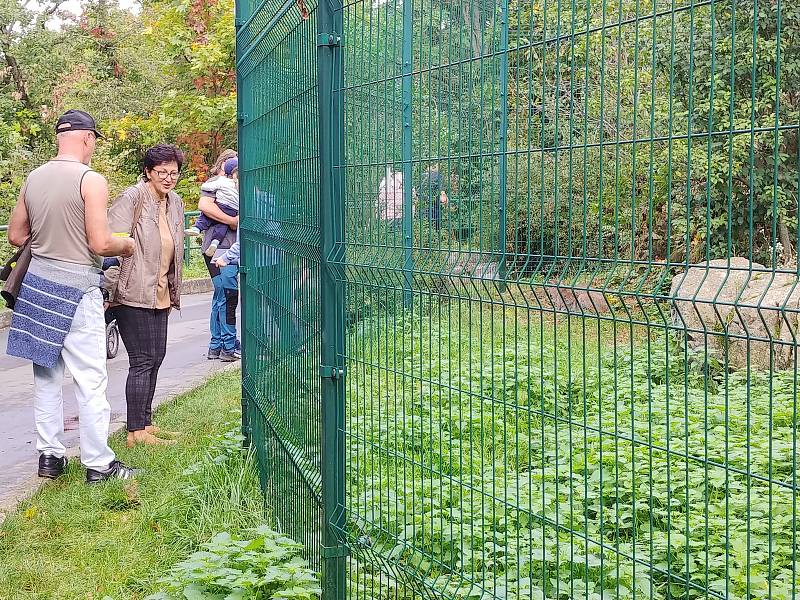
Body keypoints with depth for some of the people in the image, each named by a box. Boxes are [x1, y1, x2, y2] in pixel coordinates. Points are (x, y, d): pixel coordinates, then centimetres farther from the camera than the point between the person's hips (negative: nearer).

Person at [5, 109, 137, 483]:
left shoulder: (33, 178, 7)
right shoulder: (91, 180, -12)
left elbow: (16, 236, 13)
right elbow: (100, 244, -17)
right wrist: (126, 245, 3)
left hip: (37, 281, 7)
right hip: (76, 287, -7)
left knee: (46, 374, 14)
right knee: (90, 378, 0)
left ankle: (49, 455, 21)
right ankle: (98, 464, 5)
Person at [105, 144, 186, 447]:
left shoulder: (175, 203, 13)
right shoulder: (131, 198, -12)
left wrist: (173, 291, 23)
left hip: (160, 295, 8)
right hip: (133, 295, -8)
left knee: (155, 358, 12)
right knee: (142, 361, -6)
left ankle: (145, 423, 23)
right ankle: (136, 431, 0)